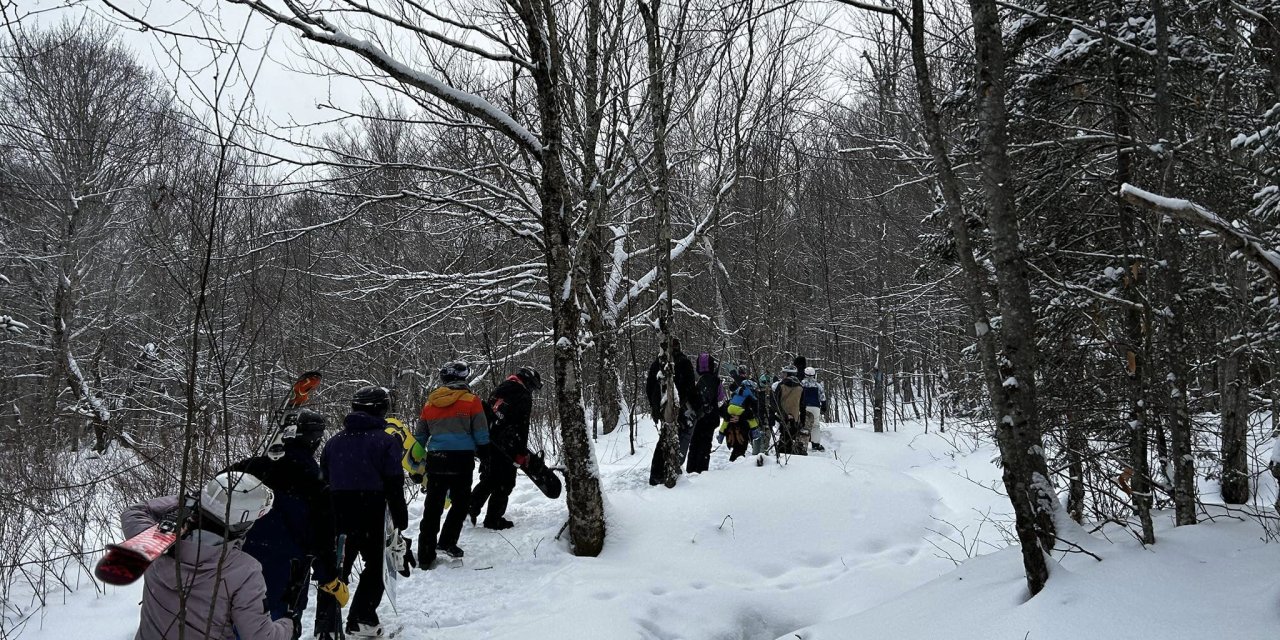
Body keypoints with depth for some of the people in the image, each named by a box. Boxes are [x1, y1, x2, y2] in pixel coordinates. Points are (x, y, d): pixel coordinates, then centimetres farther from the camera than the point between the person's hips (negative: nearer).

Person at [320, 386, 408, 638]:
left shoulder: (334, 441, 11)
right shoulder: (386, 441, -7)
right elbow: (394, 485, -9)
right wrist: (400, 519, -1)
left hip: (337, 511, 5)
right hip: (371, 513, -5)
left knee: (337, 565, 16)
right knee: (374, 566, 6)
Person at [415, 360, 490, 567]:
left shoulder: (429, 403, 14)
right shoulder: (471, 401, 0)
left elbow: (419, 437, 20)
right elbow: (481, 436, -1)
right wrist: (485, 457, 12)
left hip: (434, 459, 4)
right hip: (461, 459, -4)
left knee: (433, 507, 9)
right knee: (461, 502, 11)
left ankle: (425, 556, 9)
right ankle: (447, 542, 0)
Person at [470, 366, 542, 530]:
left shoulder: (499, 389, 17)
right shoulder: (524, 397, -9)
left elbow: (486, 414, 22)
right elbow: (522, 427, -14)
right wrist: (522, 452, -9)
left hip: (487, 442, 8)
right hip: (505, 447, -8)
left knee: (488, 480, 19)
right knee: (505, 483, 2)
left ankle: (470, 510, 12)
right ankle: (493, 520, 4)